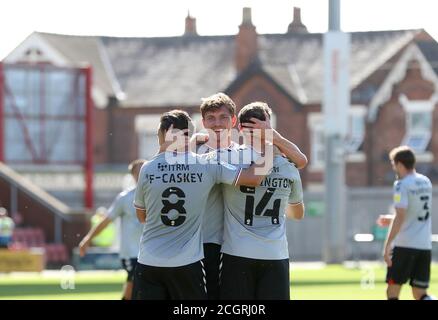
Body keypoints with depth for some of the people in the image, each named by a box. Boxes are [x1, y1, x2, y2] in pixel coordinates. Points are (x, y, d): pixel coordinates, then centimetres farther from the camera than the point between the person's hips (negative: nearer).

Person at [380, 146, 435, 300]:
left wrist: (387, 245, -20)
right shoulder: (426, 182, 13)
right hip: (425, 246, 7)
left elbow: (401, 217, -19)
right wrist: (390, 219, 29)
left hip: (405, 245, -7)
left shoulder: (402, 185, -10)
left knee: (392, 291, 2)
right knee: (420, 294, 10)